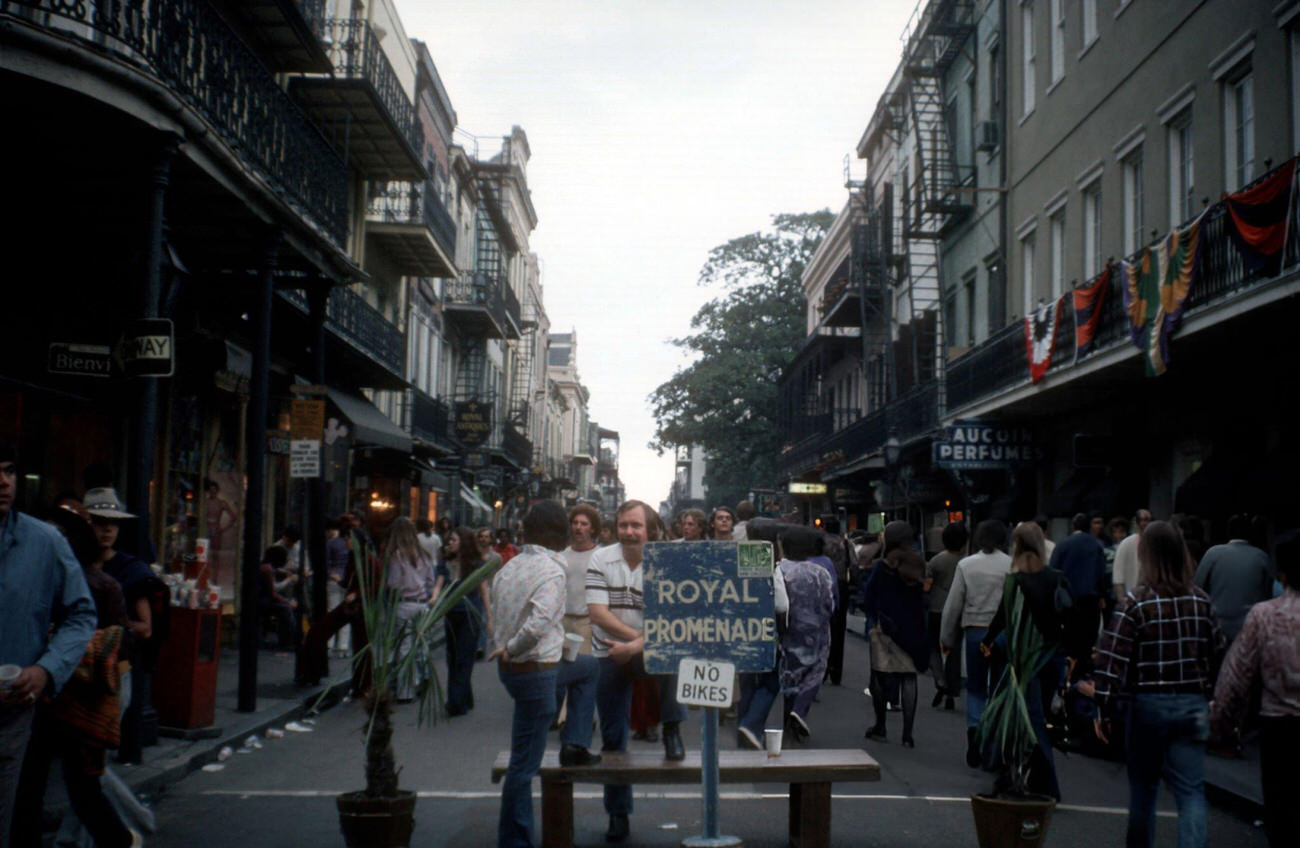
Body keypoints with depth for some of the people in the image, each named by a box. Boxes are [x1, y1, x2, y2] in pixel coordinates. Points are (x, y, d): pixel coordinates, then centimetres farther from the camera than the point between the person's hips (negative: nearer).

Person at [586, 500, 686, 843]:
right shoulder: (600, 560, -5)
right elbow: (597, 611, -14)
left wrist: (634, 646, -30)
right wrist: (639, 635, -22)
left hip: (649, 651, -1)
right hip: (610, 656, 1)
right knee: (612, 737, 5)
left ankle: (672, 730, -15)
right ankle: (618, 814, 21)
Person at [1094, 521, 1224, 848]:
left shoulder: (1136, 603, -11)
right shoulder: (1201, 601, 1)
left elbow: (1113, 658, -13)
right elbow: (1217, 652, 8)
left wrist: (1103, 707, -7)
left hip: (1148, 703, -2)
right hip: (1193, 704, 2)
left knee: (1143, 783, 16)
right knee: (1191, 789, 2)